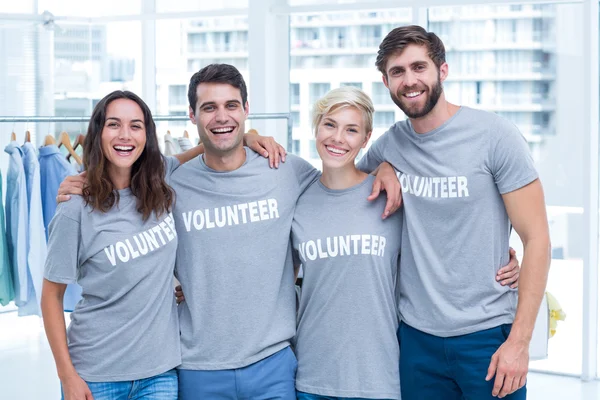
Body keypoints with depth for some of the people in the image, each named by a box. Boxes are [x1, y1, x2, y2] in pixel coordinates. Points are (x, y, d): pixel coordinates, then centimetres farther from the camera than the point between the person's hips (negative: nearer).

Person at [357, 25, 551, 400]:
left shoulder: (494, 135, -8)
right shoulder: (389, 145, 2)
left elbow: (537, 239, -9)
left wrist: (519, 341, -13)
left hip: (487, 336, -3)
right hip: (416, 337, 4)